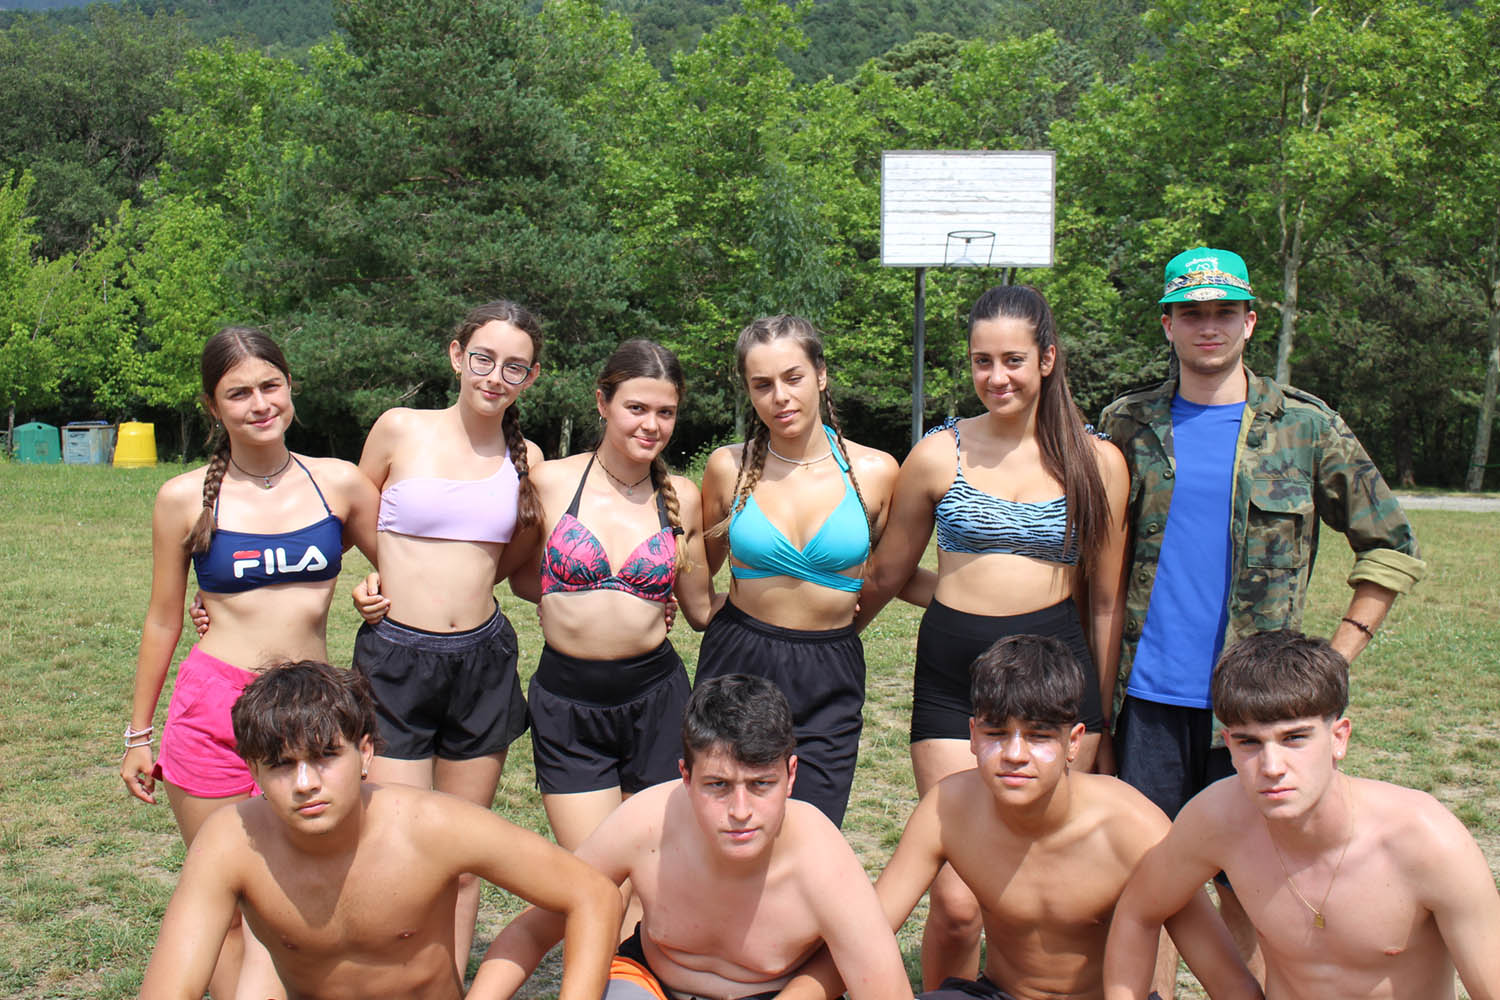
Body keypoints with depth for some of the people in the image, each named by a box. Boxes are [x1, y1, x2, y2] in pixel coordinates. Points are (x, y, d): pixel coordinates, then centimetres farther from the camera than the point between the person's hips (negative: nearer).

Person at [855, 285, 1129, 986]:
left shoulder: (1097, 461, 5)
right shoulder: (938, 455, 3)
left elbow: (1106, 600, 13)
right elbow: (885, 575, 15)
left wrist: (1098, 709, 15)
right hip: (952, 672, -1)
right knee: (958, 900, -4)